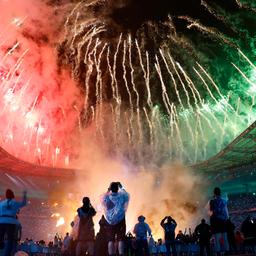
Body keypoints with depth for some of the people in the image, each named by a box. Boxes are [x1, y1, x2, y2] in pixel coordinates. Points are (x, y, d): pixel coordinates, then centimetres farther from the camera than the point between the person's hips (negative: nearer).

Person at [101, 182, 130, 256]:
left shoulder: (106, 197, -5)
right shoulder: (122, 196, -5)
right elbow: (127, 195, 19)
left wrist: (109, 189, 19)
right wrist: (121, 187, 24)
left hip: (110, 221, 1)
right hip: (120, 221, -1)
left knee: (111, 240, 2)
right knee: (121, 239, -1)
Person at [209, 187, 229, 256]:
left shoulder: (212, 201, -4)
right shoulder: (224, 201, 7)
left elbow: (211, 210, 5)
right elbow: (226, 211, 8)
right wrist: (226, 218, 16)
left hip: (215, 219, -4)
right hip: (223, 219, 4)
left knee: (216, 238, -3)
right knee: (224, 237, 9)